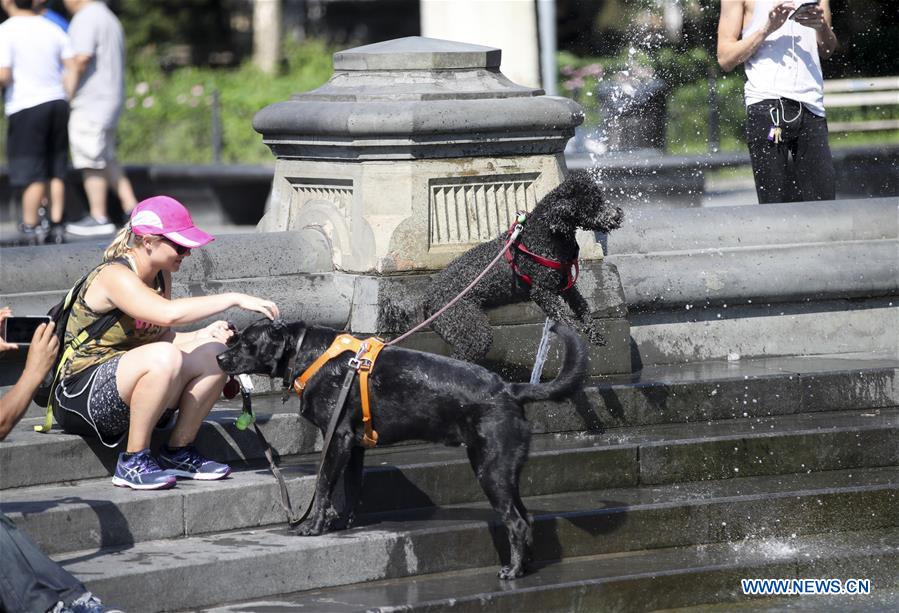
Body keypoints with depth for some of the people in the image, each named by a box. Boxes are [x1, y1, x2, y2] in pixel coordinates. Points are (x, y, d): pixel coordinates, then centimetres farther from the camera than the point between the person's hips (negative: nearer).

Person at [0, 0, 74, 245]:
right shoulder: (52, 29, 6)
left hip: (26, 107, -5)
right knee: (56, 172, 11)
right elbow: (73, 68, 3)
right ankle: (56, 225, 13)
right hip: (57, 103, 5)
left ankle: (29, 226, 4)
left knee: (33, 174, -1)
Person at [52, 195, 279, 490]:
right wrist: (234, 299, -31)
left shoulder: (160, 276, 9)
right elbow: (169, 313, -36)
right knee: (164, 356, -34)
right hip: (80, 396, -9)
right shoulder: (114, 276, -20)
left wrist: (200, 336, -8)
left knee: (214, 353, -4)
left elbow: (161, 336, 11)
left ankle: (179, 452, 5)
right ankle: (133, 462, -22)